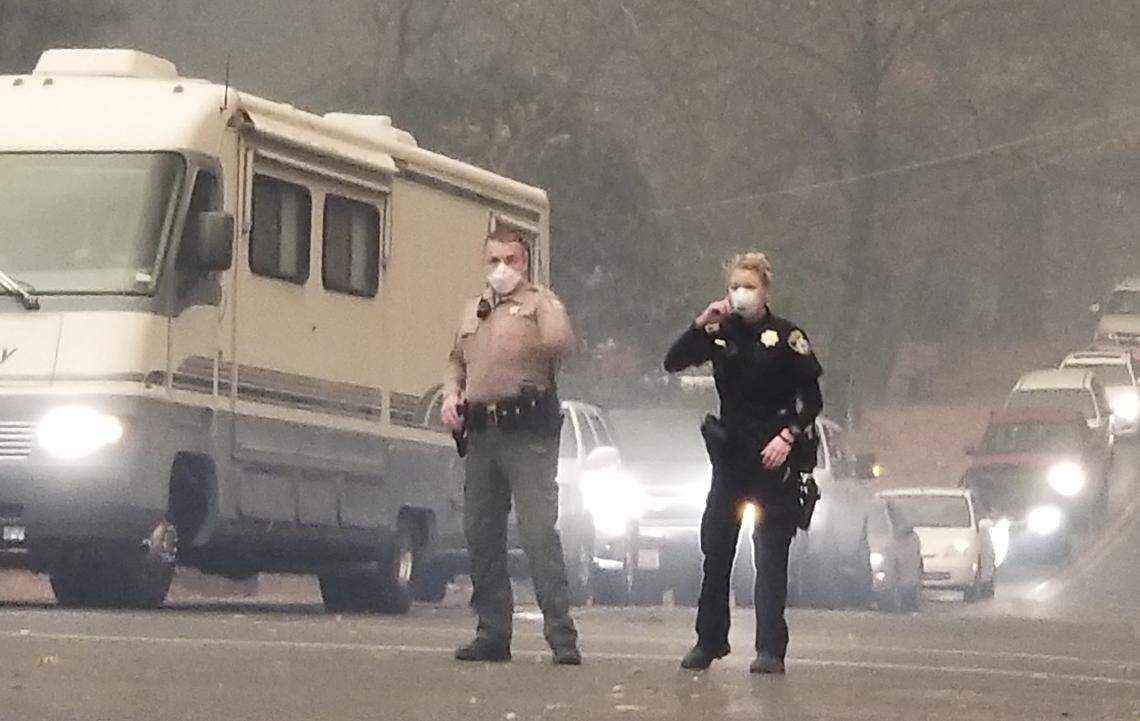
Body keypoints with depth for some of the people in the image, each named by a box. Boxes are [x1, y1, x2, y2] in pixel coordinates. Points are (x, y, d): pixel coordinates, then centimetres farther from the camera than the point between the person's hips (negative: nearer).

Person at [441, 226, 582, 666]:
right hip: (481, 432, 7)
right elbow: (457, 361, 31)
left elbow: (562, 343, -17)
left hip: (527, 434, -7)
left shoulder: (539, 304, 2)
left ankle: (562, 636, -13)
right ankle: (492, 633, 15)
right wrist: (451, 395, 13)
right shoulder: (473, 312, 21)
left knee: (539, 531, -13)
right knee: (480, 535, 7)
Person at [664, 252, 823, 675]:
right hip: (729, 453, 5)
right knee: (715, 549, 7)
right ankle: (710, 640, 19)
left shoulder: (785, 336, -6)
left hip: (772, 455, -5)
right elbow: (673, 363, -1)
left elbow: (812, 398, -6)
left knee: (771, 553, -6)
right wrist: (700, 326, -12)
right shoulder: (721, 334, 6)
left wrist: (788, 436, -18)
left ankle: (770, 650, -8)